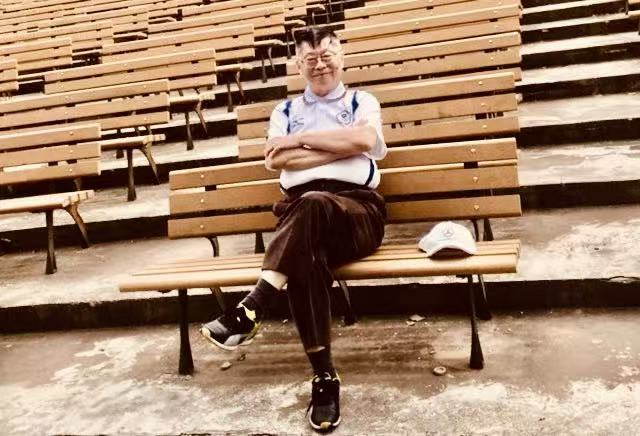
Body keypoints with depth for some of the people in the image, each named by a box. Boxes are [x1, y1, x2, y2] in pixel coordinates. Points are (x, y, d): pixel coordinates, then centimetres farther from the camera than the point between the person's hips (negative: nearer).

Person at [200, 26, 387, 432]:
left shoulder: (362, 101, 22)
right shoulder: (286, 110, 26)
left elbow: (364, 140, -3)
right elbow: (275, 159, 5)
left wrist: (301, 140, 1)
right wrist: (342, 147, 1)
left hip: (358, 210, -1)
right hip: (301, 213, 1)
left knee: (313, 203, -39)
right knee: (304, 255, -36)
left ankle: (252, 308, -39)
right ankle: (324, 376, -31)